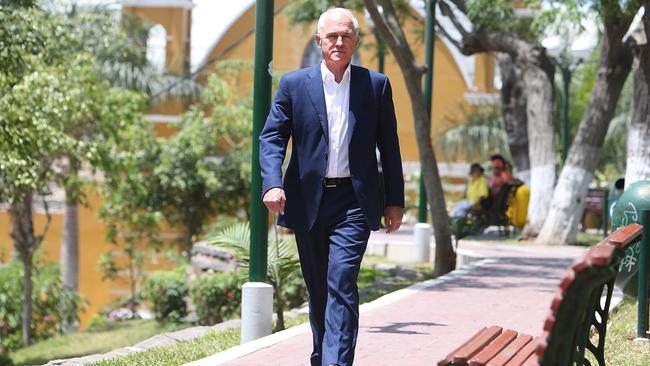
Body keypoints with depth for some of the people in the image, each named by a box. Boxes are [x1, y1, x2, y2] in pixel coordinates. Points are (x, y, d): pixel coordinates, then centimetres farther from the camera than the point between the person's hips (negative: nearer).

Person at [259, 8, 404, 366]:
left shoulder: (376, 85, 5)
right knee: (317, 289, 12)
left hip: (354, 202, -2)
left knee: (341, 285, -15)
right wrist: (272, 184, -16)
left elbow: (389, 146, 9)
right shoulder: (294, 84, 5)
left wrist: (395, 201, 6)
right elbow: (271, 137, 1)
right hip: (308, 201, 2)